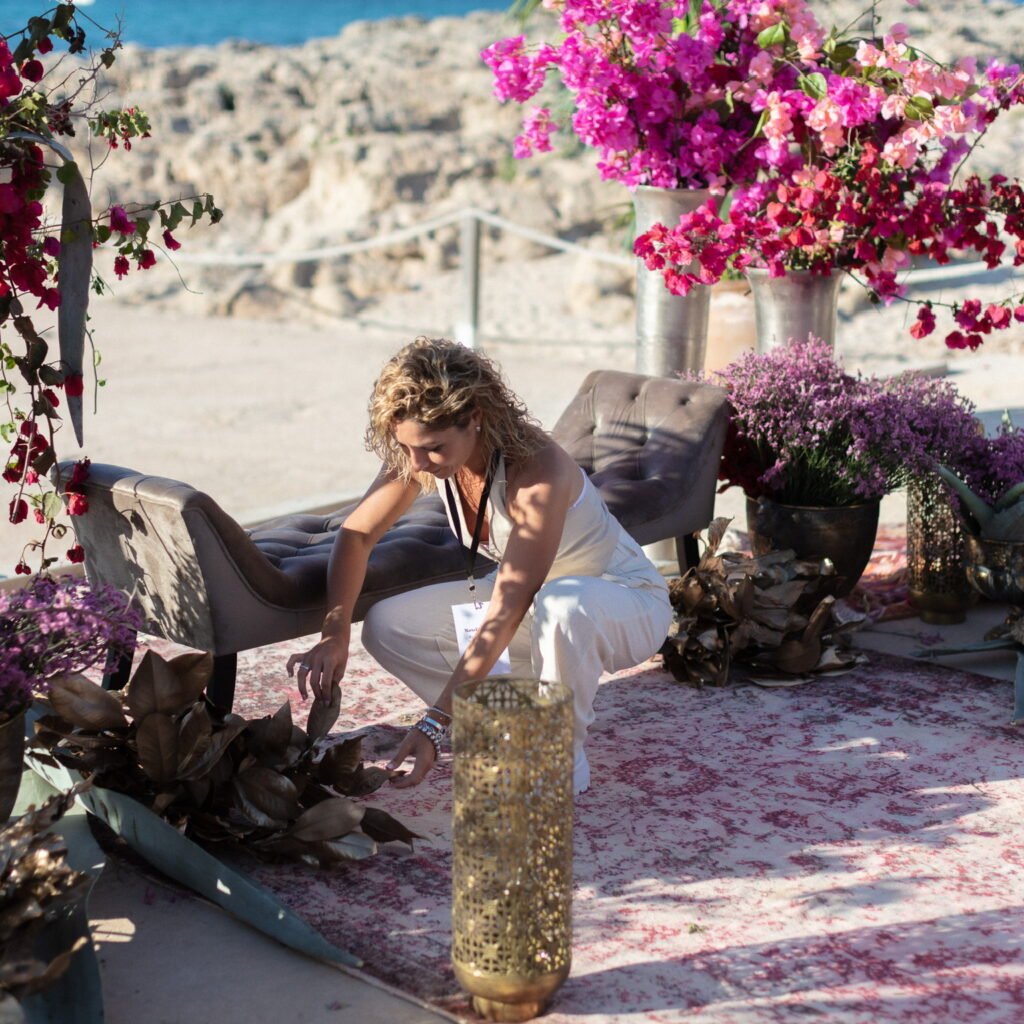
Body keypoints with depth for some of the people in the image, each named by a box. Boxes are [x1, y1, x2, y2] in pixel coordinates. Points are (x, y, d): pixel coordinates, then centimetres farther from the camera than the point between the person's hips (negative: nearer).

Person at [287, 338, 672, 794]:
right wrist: (334, 635, -23)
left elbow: (504, 615, -37)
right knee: (385, 626, -10)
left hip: (628, 602, -6)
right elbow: (357, 533, -6)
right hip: (532, 600, 7)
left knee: (561, 604, -43)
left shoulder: (538, 474, -35)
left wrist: (434, 724, -38)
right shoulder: (421, 456, -16)